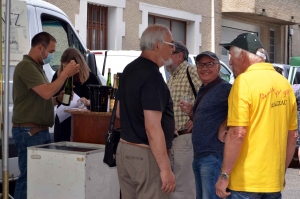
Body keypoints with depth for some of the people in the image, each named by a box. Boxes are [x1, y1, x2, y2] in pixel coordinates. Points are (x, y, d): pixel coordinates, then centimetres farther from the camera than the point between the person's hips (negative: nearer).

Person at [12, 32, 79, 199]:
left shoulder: (37, 67, 19)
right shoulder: (26, 66, -12)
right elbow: (46, 92, -23)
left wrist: (59, 98, 6)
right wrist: (65, 74, -14)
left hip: (40, 130, 10)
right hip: (29, 131, -10)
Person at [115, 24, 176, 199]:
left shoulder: (130, 70, 11)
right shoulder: (152, 75, -19)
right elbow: (152, 127, -24)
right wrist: (165, 168, -22)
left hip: (125, 149, 10)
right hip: (146, 154, -10)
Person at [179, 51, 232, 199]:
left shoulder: (225, 89, -12)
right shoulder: (202, 90, 17)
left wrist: (223, 127, -23)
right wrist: (191, 112, 7)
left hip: (213, 155, -10)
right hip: (198, 156, 10)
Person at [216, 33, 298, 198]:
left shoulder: (244, 81, -12)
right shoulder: (284, 83, 8)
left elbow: (237, 134, -19)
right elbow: (292, 135, 13)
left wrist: (224, 175, -13)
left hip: (245, 182, -6)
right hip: (274, 181, 6)